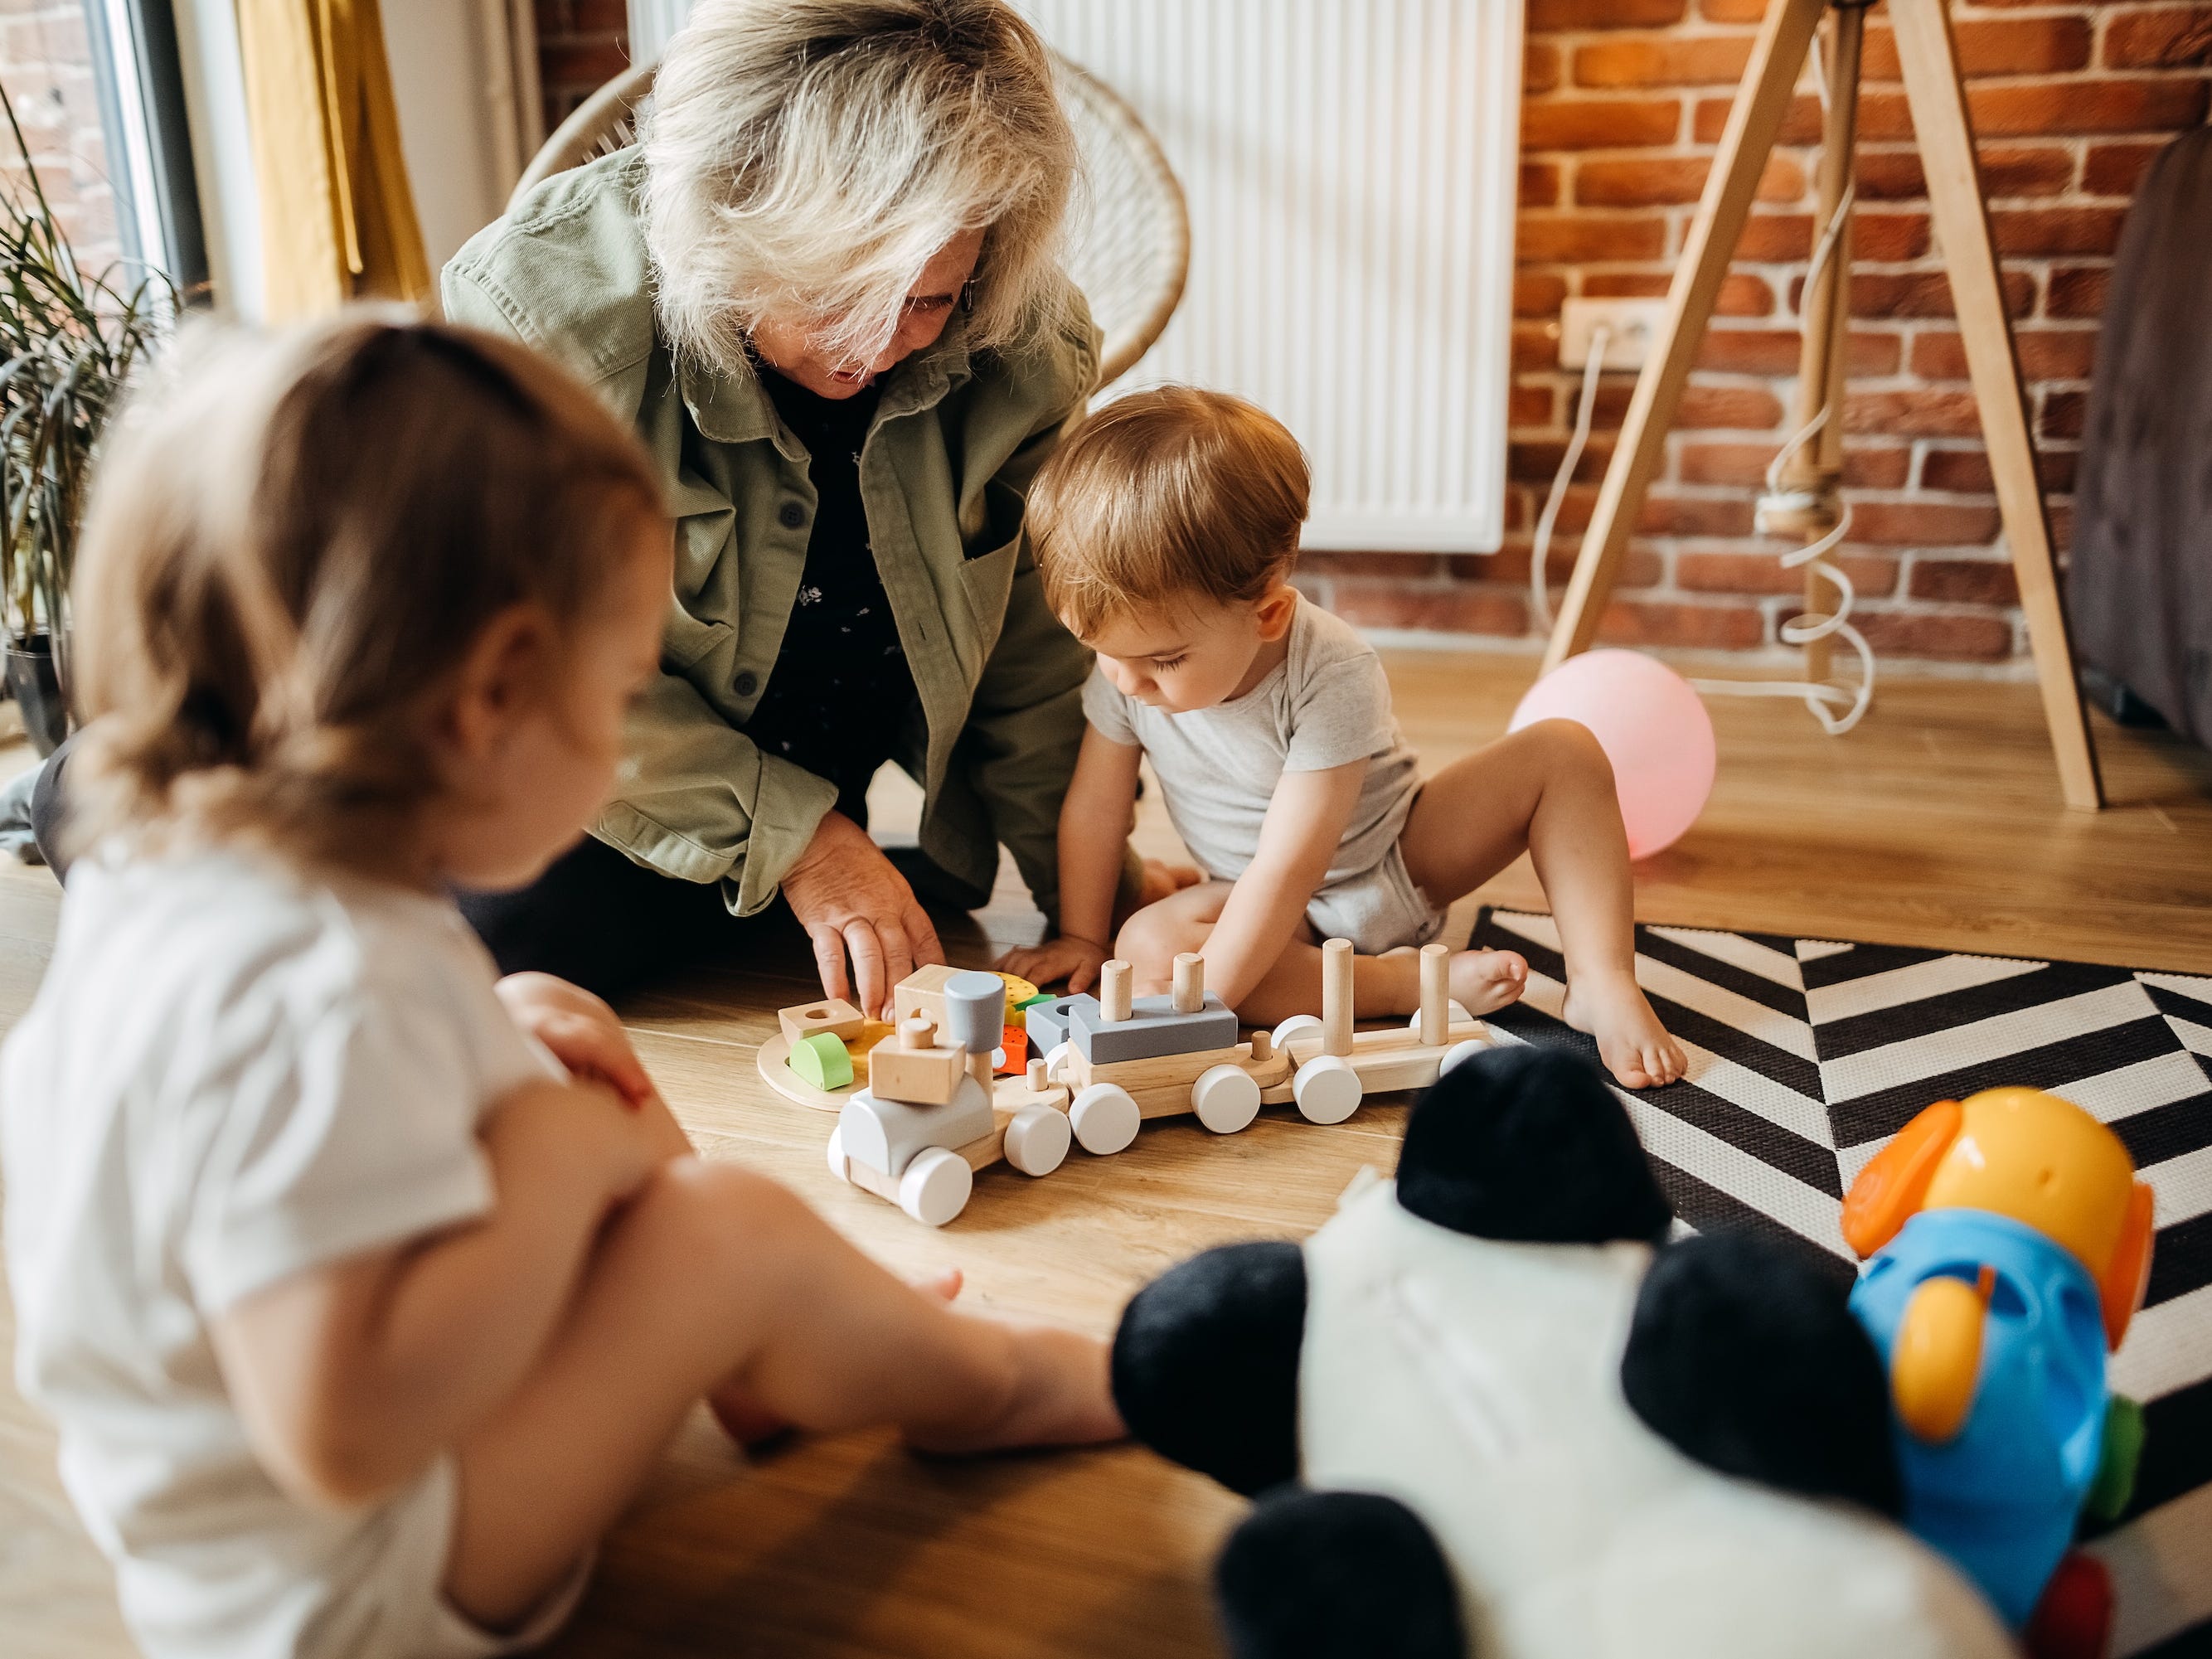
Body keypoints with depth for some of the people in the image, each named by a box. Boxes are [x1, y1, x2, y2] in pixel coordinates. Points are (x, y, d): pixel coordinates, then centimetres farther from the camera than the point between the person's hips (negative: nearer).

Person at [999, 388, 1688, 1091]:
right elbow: (1093, 807, -5)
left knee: (1563, 751, -20)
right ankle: (1421, 980, -26)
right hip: (1287, 917, 3)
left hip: (1405, 861, -2)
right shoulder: (1123, 667, -17)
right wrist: (1083, 938, 1)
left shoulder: (1332, 678, -32)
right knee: (1145, 946, -30)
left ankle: (1602, 984, -16)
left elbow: (1286, 868, -35)